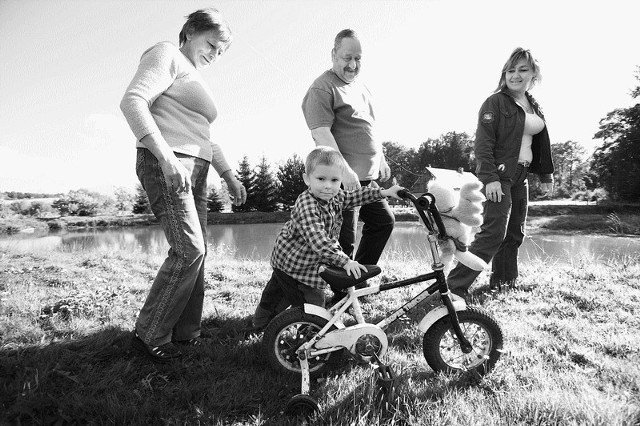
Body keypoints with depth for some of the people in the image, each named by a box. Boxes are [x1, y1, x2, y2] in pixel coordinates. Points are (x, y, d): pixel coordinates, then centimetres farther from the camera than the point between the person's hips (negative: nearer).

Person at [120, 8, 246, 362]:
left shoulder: (196, 80, 27)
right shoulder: (167, 55, 0)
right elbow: (133, 101, -17)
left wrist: (228, 175, 21)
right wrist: (166, 157, -28)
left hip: (194, 170, 9)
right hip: (166, 165, -9)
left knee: (196, 252, 7)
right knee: (188, 250, -16)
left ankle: (185, 331, 18)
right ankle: (149, 334, -2)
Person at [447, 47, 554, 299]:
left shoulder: (534, 107, 16)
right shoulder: (495, 103, -7)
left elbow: (541, 145, 23)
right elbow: (483, 144, -15)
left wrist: (546, 176, 20)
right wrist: (490, 178, -23)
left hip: (520, 177, 8)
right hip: (498, 176, -8)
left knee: (515, 232, 11)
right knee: (494, 233, -17)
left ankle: (504, 281, 25)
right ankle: (454, 287, -17)